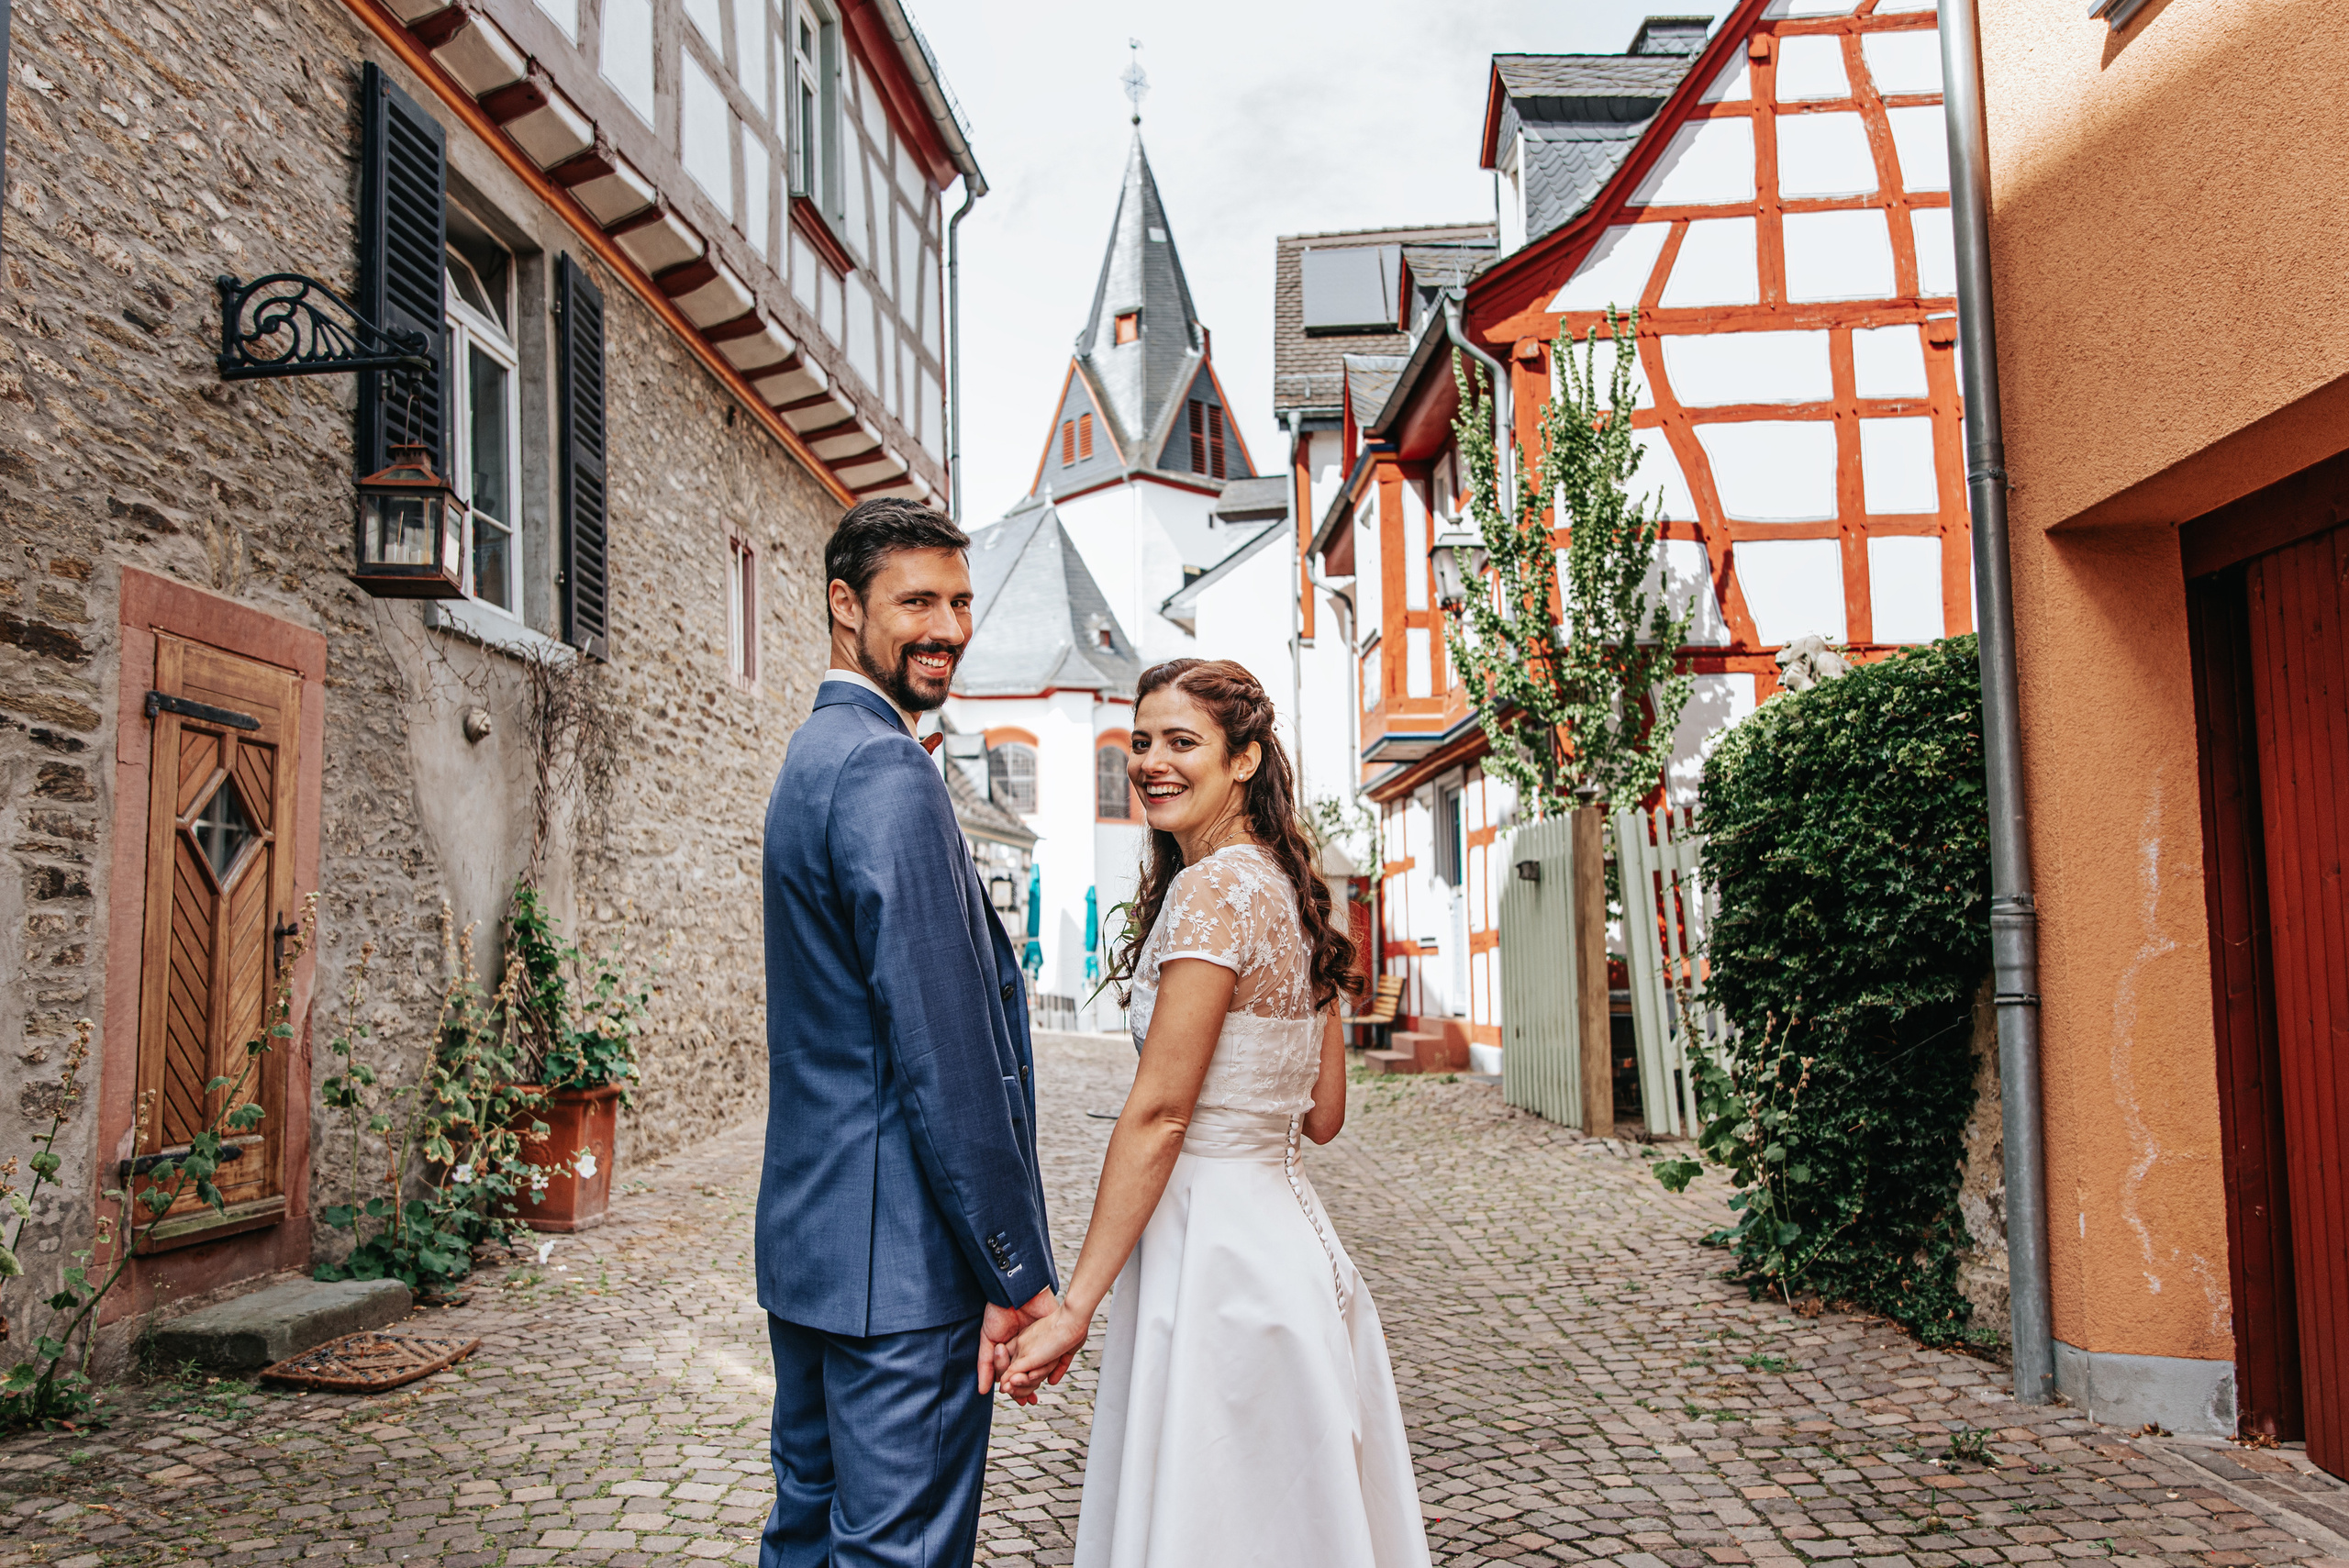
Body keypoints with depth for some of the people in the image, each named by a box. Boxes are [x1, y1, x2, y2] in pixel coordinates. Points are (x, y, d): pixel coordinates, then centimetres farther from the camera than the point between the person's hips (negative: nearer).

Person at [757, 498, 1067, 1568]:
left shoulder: (813, 756, 15)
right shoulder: (887, 772, -17)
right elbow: (943, 1053, -22)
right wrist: (1019, 1274, -15)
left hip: (807, 1239, 10)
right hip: (902, 1259, -10)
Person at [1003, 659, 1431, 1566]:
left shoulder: (1213, 889, -17)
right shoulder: (1289, 889, 9)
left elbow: (1156, 1115, -20)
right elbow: (1323, 1115, 12)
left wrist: (1074, 1306, -16)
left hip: (1211, 1243, -10)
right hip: (1288, 1230, 10)